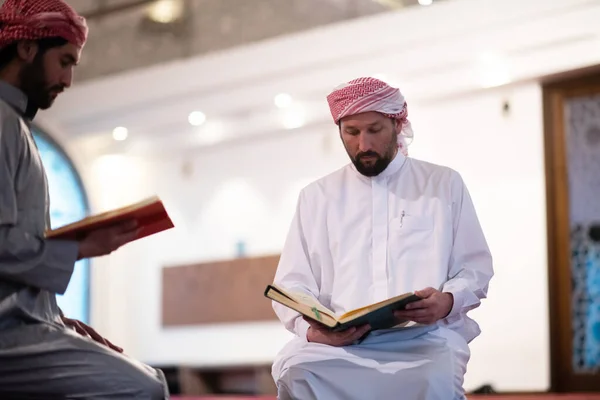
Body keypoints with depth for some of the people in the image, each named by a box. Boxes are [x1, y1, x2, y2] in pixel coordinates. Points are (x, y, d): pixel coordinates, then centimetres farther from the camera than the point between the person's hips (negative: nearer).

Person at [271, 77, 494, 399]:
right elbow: (292, 284, 12)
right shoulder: (316, 196, 18)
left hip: (424, 337, -1)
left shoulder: (445, 184, 15)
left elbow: (476, 270, 13)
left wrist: (447, 301, -11)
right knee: (295, 369, -32)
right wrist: (312, 328, -12)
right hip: (338, 342, 2)